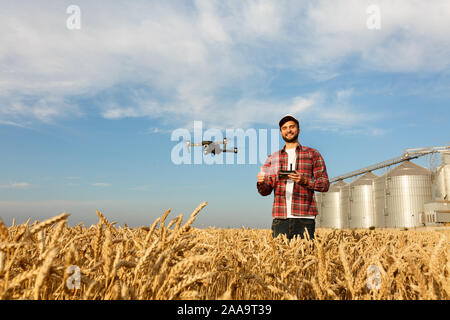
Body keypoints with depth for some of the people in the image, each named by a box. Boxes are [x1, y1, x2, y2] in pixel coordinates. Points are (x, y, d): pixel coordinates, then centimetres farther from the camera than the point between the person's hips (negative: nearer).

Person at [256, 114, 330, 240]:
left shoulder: (313, 154, 10)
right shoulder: (273, 158, 16)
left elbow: (325, 184, 5)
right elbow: (265, 191, 14)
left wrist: (305, 180, -13)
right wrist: (261, 183, -9)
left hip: (304, 217, -2)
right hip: (280, 218, 2)